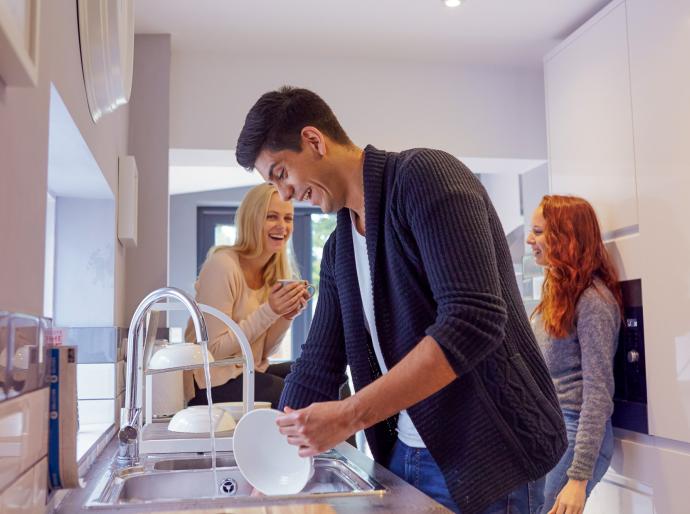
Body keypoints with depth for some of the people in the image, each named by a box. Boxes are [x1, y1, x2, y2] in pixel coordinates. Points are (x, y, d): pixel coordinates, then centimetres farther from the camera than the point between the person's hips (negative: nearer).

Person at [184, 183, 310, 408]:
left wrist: (287, 316, -11)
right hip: (212, 382, -7)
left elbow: (262, 352, 7)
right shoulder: (222, 265, -17)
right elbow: (214, 349, -19)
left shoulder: (278, 271, 5)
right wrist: (269, 311, -24)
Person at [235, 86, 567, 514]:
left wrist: (350, 415, -25)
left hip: (478, 455, -7)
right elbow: (317, 369, 12)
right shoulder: (338, 249, 8)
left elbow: (473, 322, -26)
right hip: (402, 451, 8)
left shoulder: (426, 176, -16)